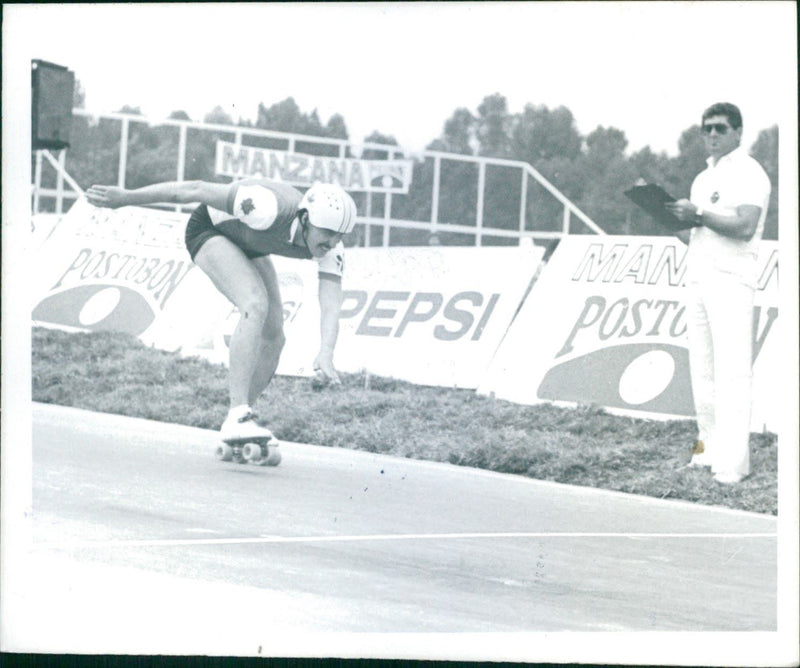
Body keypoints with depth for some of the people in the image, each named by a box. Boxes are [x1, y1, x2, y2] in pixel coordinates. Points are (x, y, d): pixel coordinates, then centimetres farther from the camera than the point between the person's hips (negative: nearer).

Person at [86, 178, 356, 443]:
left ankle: (240, 419, 13)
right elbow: (197, 191, -34)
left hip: (247, 245, 7)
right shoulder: (269, 210, -41)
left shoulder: (331, 247, -23)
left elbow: (331, 305, -29)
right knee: (256, 306, -28)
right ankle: (237, 418, -30)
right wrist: (125, 197, -28)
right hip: (209, 229, -7)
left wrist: (325, 353, -49)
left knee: (273, 337, -2)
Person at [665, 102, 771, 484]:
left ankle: (732, 461, -15)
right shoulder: (703, 178, 22)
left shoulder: (748, 173, -4)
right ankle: (708, 447, 10)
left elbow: (745, 226, -18)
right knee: (702, 369, 6)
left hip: (730, 279, -9)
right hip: (698, 279, 9)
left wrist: (698, 214, -15)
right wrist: (672, 221, 7)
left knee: (731, 370, -11)